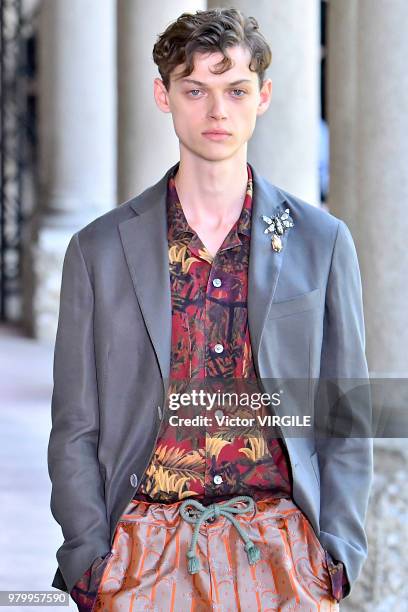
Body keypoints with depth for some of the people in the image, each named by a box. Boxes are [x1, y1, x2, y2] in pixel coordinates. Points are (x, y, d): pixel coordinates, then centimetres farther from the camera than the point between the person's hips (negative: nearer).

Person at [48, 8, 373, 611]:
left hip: (280, 547, 0)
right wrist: (89, 562, -3)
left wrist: (335, 564, 0)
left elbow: (348, 424, 10)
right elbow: (75, 432, 8)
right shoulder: (100, 249, 8)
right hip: (146, 551, 0)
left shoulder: (322, 242, 8)